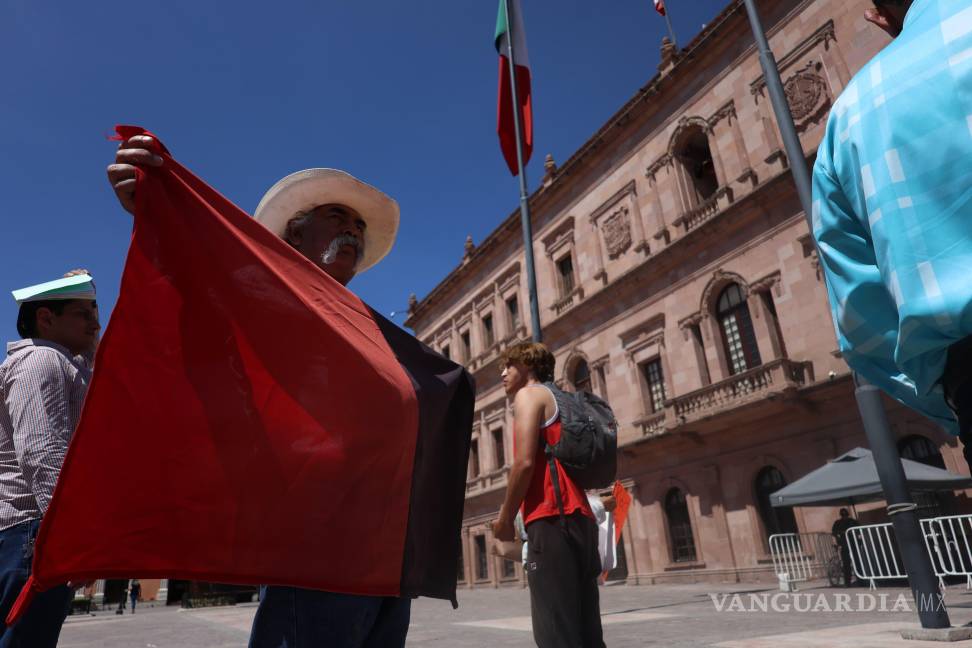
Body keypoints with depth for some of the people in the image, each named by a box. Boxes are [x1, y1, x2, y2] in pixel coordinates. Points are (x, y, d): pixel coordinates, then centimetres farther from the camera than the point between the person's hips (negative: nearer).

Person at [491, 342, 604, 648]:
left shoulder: (528, 394, 1)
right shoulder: (559, 400, 27)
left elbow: (525, 462, -12)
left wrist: (505, 519, -3)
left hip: (552, 518, -9)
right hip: (580, 517, 9)